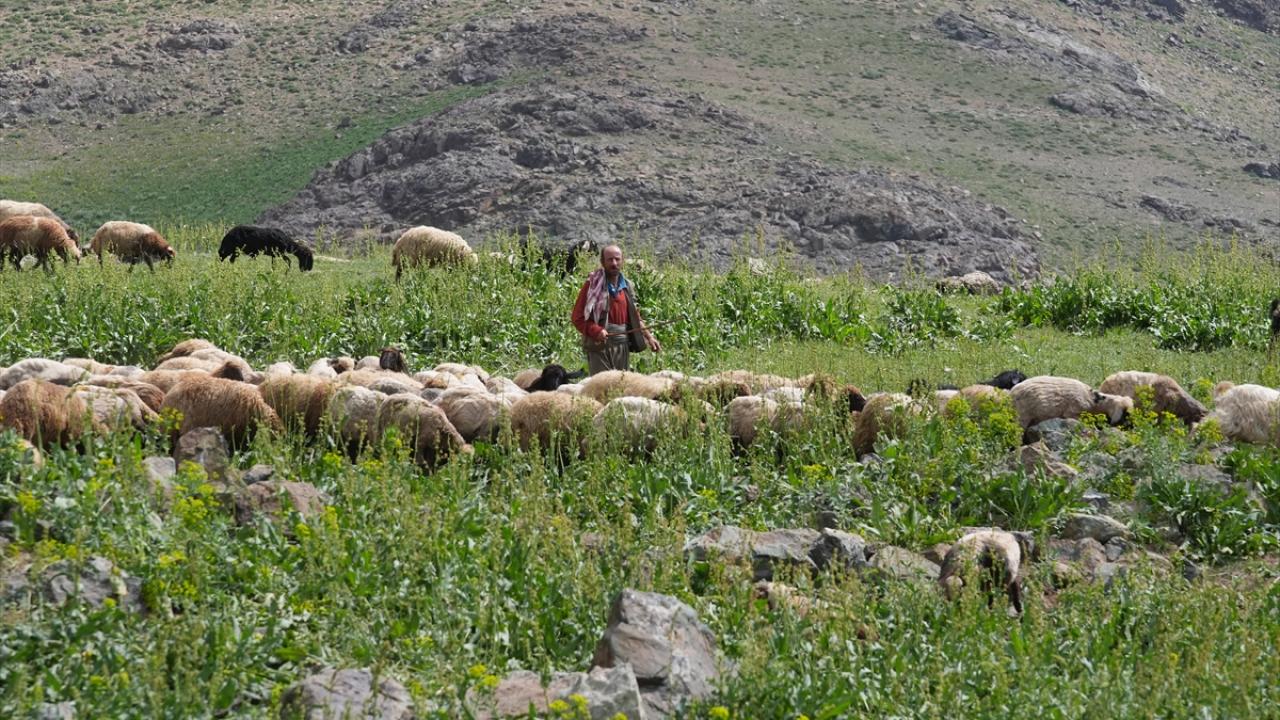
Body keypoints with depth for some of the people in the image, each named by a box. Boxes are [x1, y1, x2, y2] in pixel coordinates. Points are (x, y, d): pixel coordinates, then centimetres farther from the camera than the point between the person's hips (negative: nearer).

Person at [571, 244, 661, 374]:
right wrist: (596, 331, -24)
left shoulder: (626, 287, 13)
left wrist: (648, 336, 11)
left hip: (623, 347, 6)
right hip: (600, 346, -6)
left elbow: (635, 317, 22)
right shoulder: (593, 285, -5)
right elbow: (578, 317, -8)